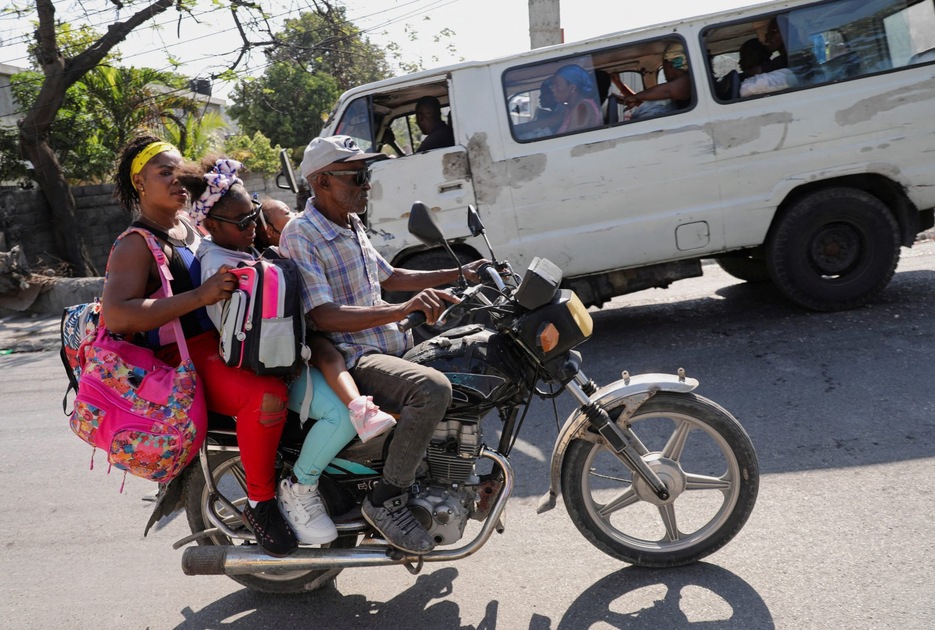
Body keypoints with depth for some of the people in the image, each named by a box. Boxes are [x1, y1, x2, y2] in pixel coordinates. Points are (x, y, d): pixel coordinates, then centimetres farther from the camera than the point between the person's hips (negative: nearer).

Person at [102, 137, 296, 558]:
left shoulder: (191, 224, 17)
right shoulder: (137, 245, -9)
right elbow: (116, 316, -25)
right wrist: (200, 296, -31)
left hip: (227, 338, 9)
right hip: (188, 359, -9)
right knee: (267, 395, -34)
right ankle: (260, 503, -12)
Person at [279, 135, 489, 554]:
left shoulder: (352, 227, 15)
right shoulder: (300, 236, -14)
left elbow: (389, 277, 28)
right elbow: (323, 316, -25)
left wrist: (459, 274, 23)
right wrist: (403, 310, -37)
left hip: (392, 346, 10)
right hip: (349, 360, -10)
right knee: (433, 388, -33)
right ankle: (386, 500, -17)